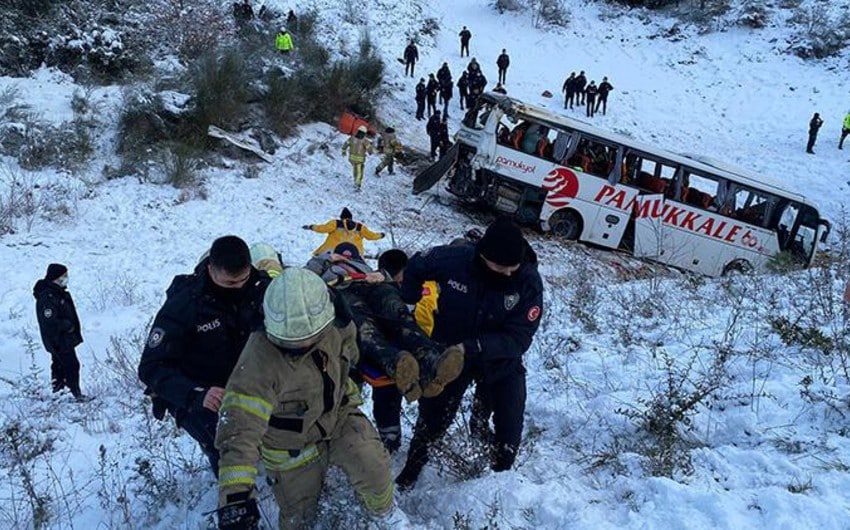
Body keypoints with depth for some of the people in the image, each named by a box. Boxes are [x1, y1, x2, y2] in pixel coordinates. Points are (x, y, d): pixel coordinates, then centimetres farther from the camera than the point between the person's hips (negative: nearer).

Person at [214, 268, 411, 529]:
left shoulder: (336, 326, -20)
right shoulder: (258, 360, -37)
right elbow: (240, 427, -41)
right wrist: (235, 494, -49)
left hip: (339, 416, 3)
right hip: (292, 445, -3)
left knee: (373, 467, -17)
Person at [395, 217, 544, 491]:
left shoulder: (529, 281, -27)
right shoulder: (453, 259, -27)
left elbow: (518, 337, -29)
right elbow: (416, 267, -6)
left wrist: (474, 348, -40)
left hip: (501, 362, 0)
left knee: (509, 430, 4)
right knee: (431, 419, 15)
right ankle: (411, 471, 43)